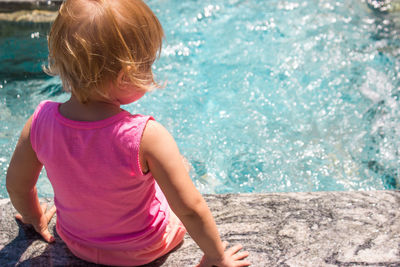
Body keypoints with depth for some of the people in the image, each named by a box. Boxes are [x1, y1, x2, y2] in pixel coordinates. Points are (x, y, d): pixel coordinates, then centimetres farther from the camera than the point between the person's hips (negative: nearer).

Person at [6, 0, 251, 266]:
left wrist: (36, 218, 16)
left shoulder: (39, 122, -23)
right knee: (178, 166, 20)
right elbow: (191, 211, -27)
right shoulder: (147, 136, -36)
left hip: (75, 243, 4)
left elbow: (17, 186, -6)